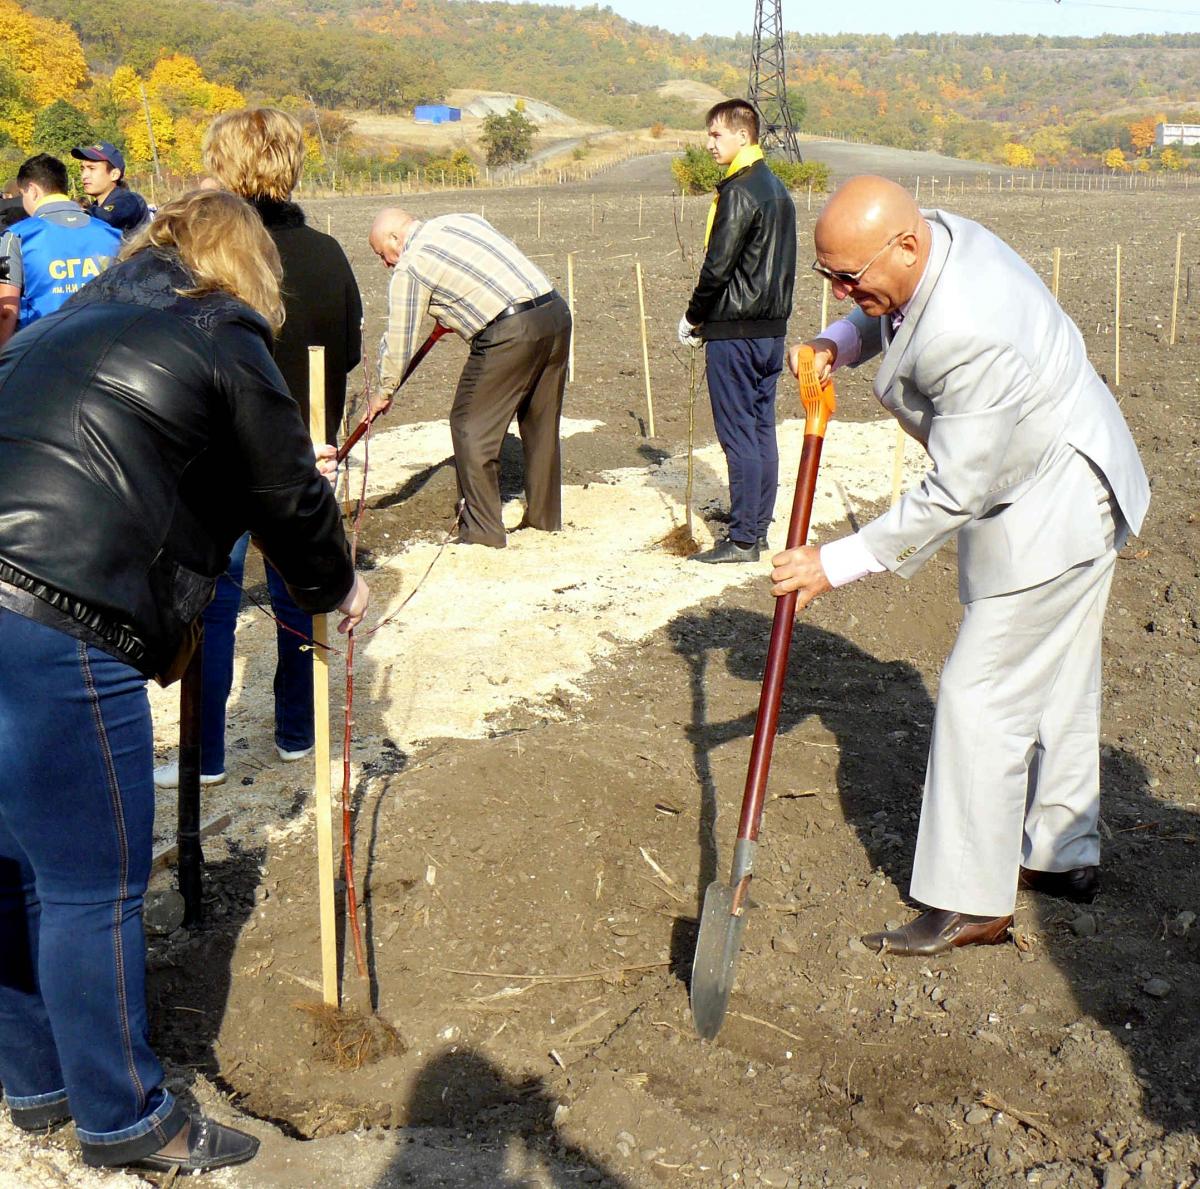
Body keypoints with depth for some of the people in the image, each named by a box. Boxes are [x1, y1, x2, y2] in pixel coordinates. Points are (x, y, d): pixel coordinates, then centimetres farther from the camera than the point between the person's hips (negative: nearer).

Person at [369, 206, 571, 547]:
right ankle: (546, 517, 29)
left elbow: (400, 339, 4)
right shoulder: (464, 220, 21)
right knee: (542, 424, 19)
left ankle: (482, 530, 7)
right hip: (557, 313, 8)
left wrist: (386, 391, 19)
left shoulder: (409, 267, 0)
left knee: (471, 427, 4)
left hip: (508, 333, -8)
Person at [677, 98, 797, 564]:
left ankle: (743, 540, -1)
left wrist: (693, 318, -4)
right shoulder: (777, 189, 14)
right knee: (762, 429, 13)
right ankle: (758, 525, 20)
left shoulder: (739, 191, -15)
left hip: (735, 331, -9)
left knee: (738, 435, -5)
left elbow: (718, 266, -18)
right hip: (771, 327, 9)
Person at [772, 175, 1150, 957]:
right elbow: (882, 317, 16)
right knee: (1056, 682, 19)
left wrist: (838, 565, -26)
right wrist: (837, 345, -6)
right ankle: (1066, 856, 34)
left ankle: (971, 904, 5)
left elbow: (956, 495, -30)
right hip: (1056, 492, 10)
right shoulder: (934, 240, -6)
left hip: (1054, 510, -10)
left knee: (984, 697, -6)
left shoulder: (971, 338, -35)